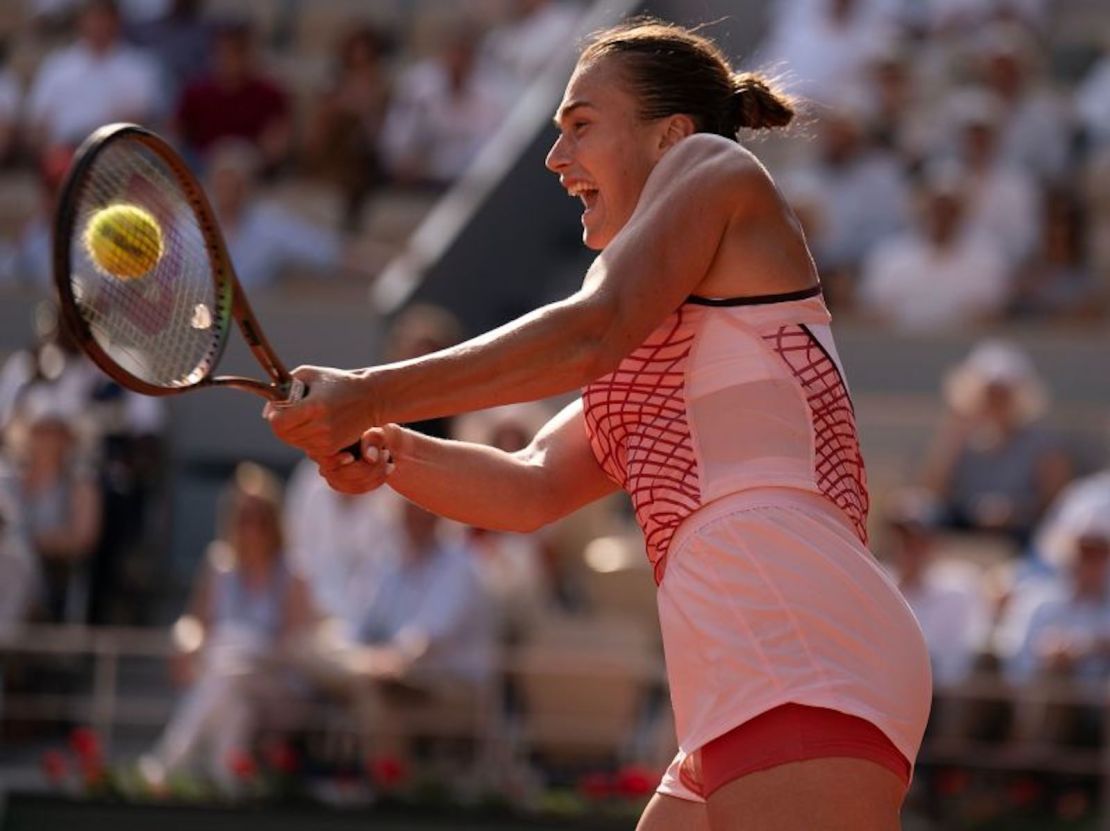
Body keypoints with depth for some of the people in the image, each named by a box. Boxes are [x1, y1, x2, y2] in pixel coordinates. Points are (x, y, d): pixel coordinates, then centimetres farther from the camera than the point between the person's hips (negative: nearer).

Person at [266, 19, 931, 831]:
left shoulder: (712, 166, 10)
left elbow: (590, 332, -8)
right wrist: (393, 455, 6)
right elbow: (533, 488, 24)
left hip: (799, 647, -10)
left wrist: (373, 396, -11)